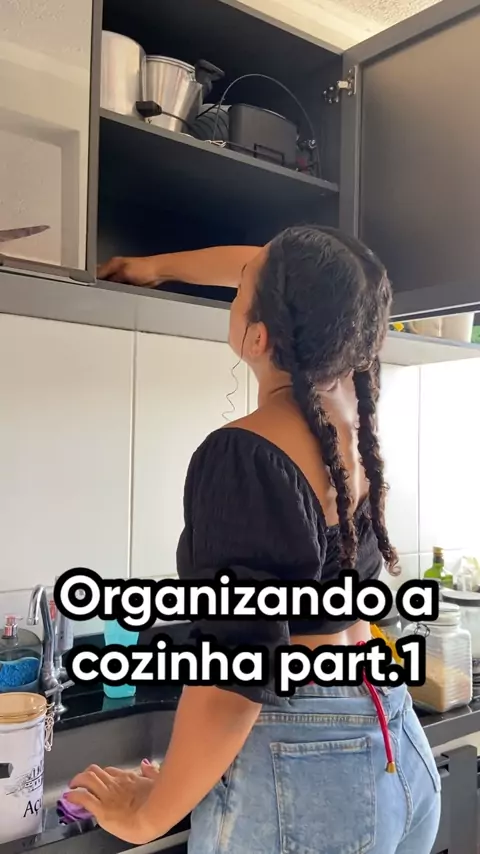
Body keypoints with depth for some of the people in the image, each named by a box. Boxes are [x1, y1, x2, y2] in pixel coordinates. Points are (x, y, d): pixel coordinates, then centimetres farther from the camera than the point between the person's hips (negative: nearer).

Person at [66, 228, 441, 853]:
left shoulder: (244, 457, -25)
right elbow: (289, 278, 16)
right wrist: (157, 267, 29)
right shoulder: (352, 408, -2)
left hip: (300, 770, -7)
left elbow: (235, 677, -26)